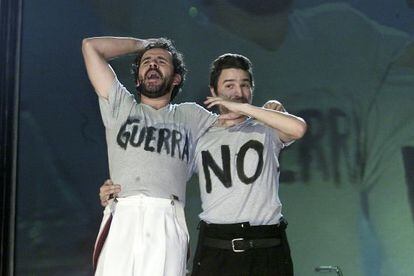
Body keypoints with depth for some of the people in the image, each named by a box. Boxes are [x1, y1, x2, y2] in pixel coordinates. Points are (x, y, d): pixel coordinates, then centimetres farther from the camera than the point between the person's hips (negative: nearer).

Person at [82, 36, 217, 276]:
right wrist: (141, 44, 31)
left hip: (167, 222, 0)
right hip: (121, 220, 0)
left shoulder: (190, 115, 27)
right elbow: (91, 46, 23)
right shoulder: (121, 107, 24)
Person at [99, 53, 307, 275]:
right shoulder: (200, 139, 14)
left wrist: (243, 107, -11)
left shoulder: (266, 129, 7)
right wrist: (112, 192, -1)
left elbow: (298, 128, -14)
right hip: (215, 251, 1)